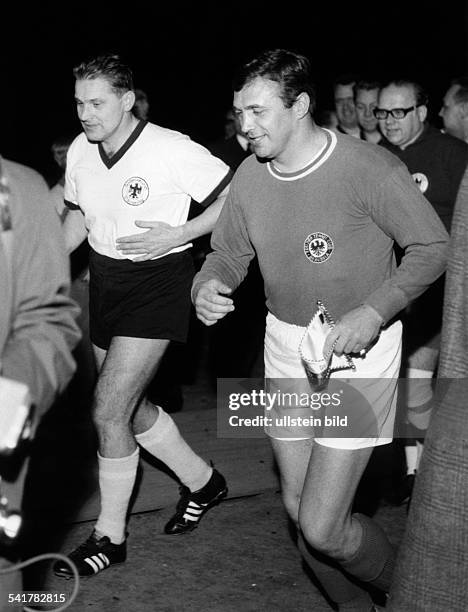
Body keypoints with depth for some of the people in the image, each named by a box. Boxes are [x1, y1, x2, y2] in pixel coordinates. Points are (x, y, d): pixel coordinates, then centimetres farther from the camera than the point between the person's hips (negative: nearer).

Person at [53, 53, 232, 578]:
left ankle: (109, 537, 8)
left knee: (107, 412, -11)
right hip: (104, 280, 7)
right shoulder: (80, 151, 1)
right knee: (130, 408, 16)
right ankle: (202, 482, 40)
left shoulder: (172, 150, -18)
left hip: (157, 283, -7)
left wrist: (177, 235, -20)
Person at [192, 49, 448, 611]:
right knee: (298, 509, 15)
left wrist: (372, 312, -23)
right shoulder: (250, 176, -2)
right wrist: (208, 286, -14)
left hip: (357, 350, -6)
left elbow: (433, 247, -11)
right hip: (286, 347, 6)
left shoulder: (369, 169, -19)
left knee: (322, 528, -9)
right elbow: (228, 252, 10)